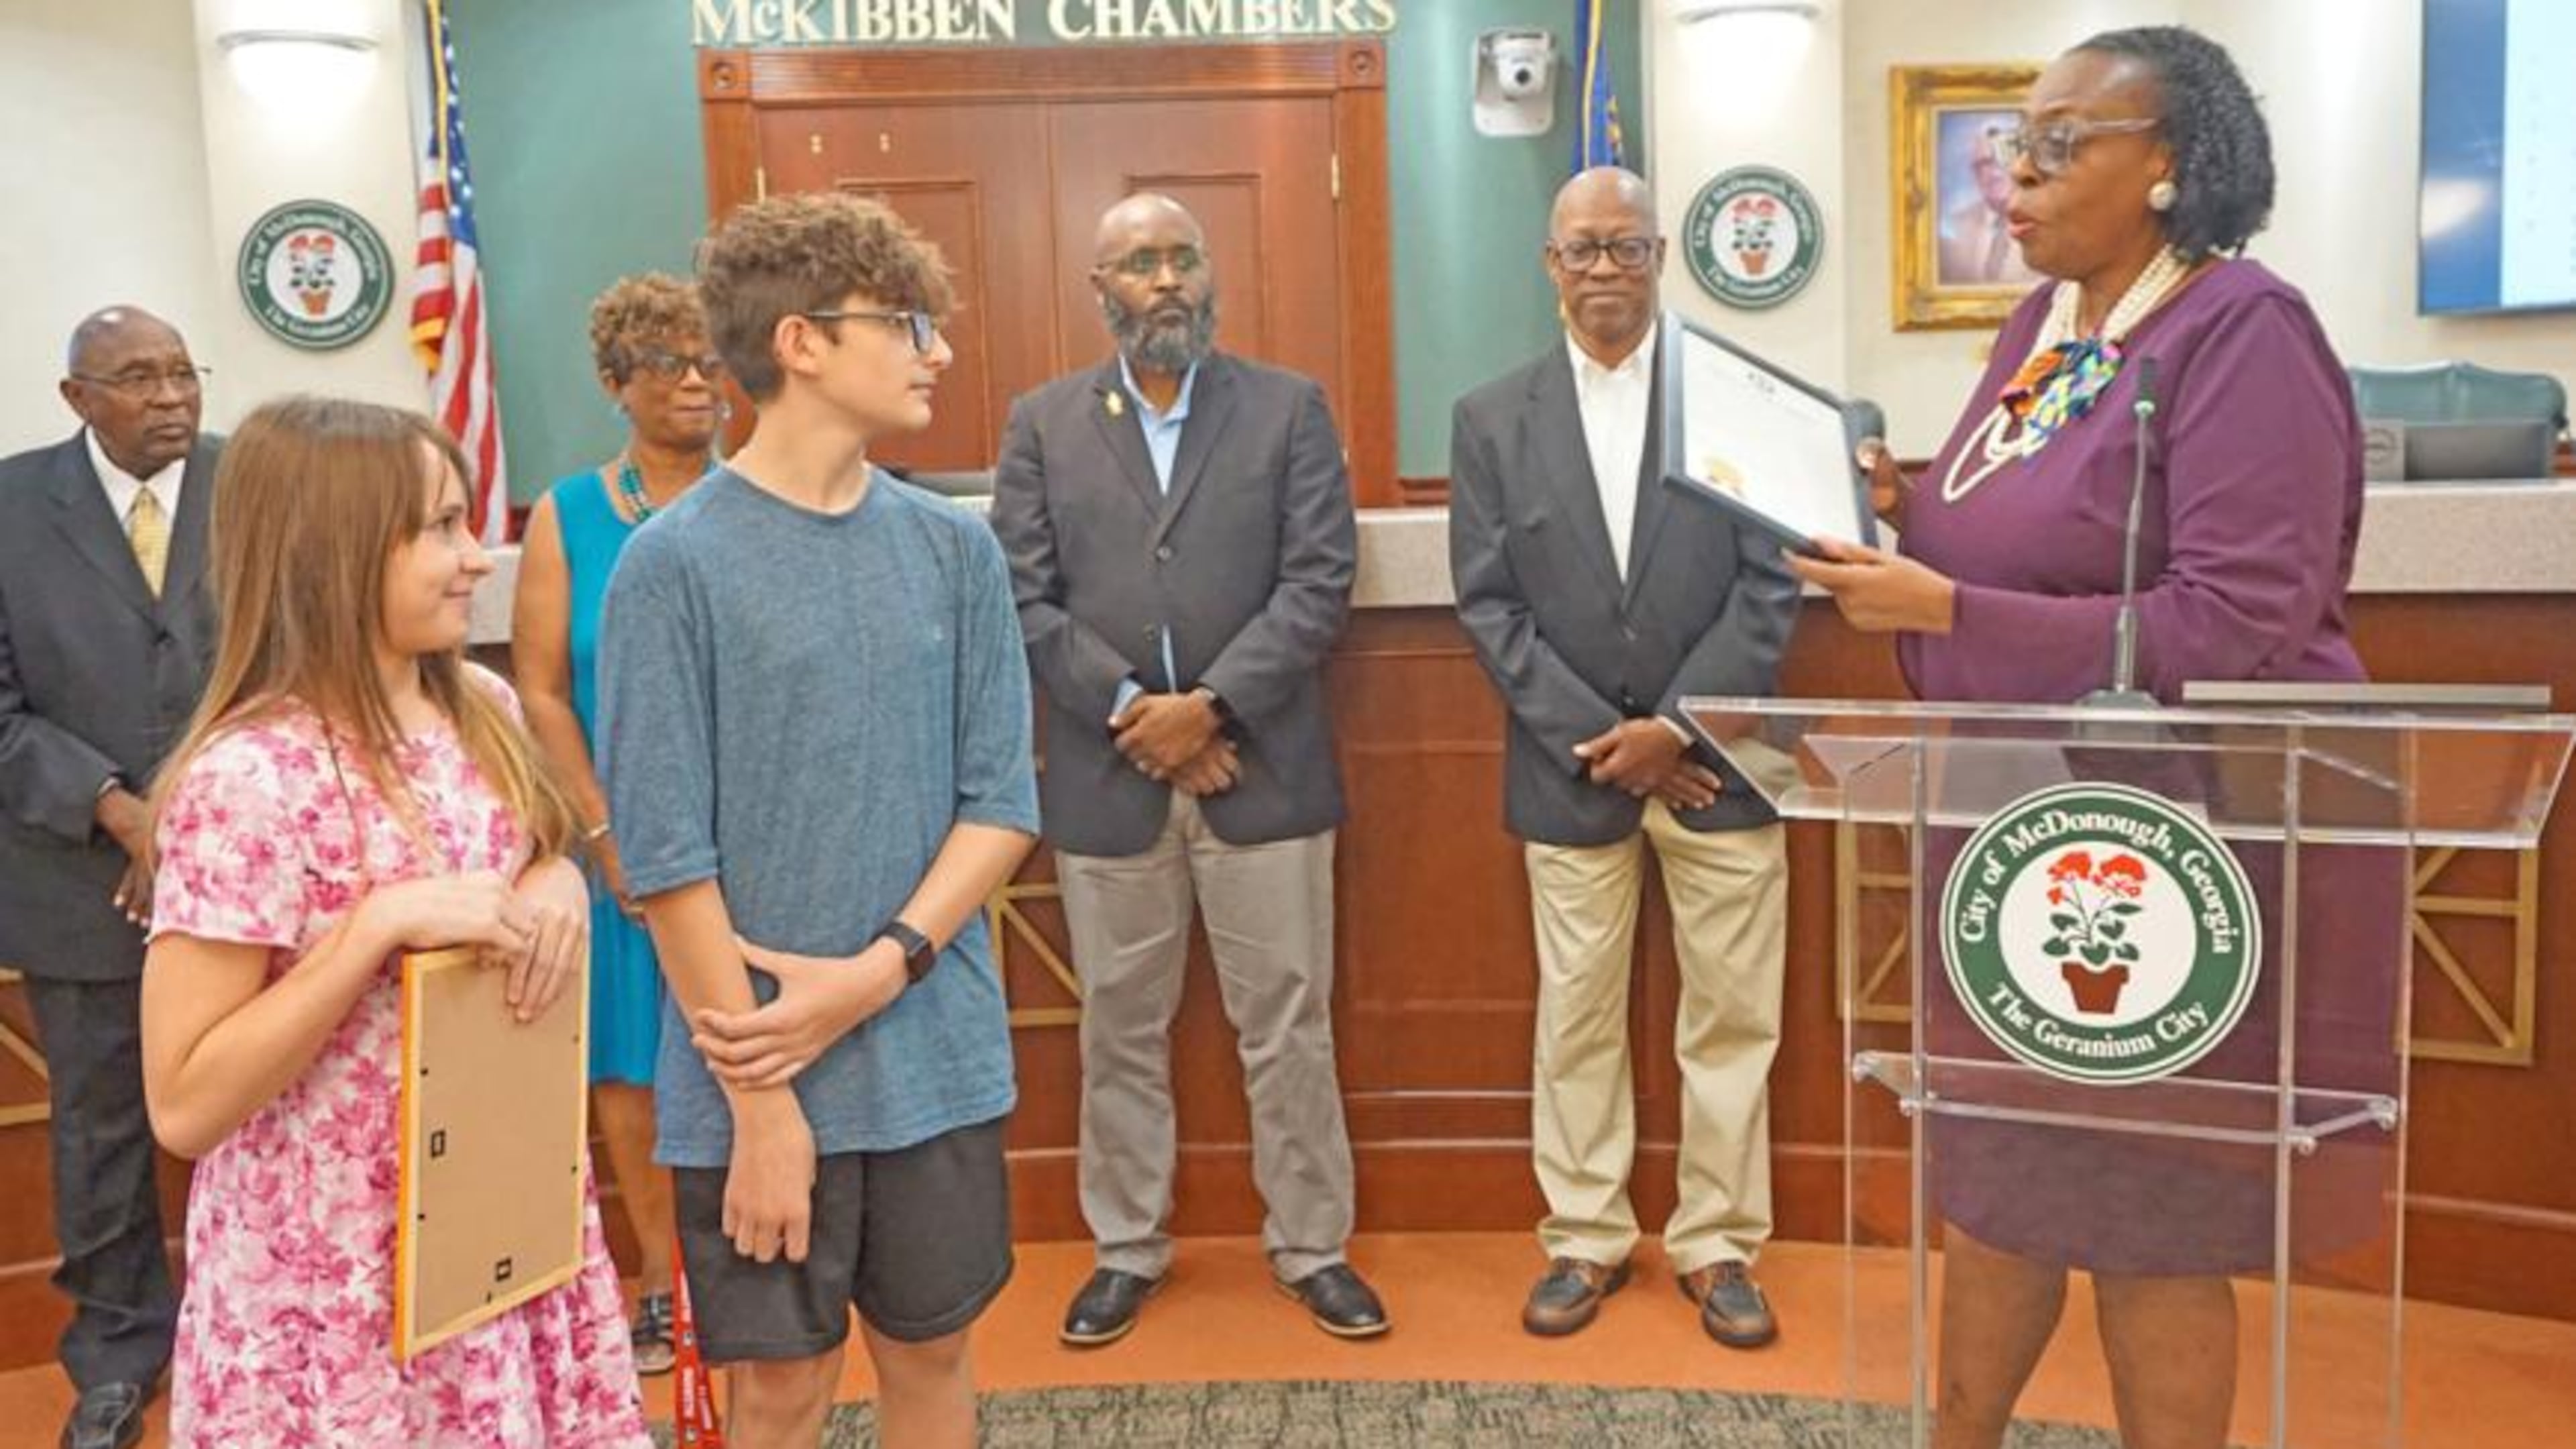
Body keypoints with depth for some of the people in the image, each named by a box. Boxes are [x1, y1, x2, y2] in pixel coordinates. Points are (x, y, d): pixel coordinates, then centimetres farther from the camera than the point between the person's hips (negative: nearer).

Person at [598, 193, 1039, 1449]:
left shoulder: (955, 549, 2)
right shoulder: (675, 565, -11)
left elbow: (1004, 801, 1)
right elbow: (664, 855, -11)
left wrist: (878, 972, -12)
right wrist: (763, 1100, -12)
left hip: (938, 1056, 4)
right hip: (755, 1074, -3)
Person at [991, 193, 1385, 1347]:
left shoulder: (1290, 409, 3)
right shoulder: (1043, 423, 7)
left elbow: (1320, 582, -5)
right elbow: (1025, 600, 0)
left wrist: (1210, 708, -14)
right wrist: (1131, 711, -12)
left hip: (1263, 768, -1)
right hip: (1105, 776, 1)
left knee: (1287, 1028, 7)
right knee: (1121, 1030, 12)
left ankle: (1312, 1248, 23)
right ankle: (1127, 1250, 28)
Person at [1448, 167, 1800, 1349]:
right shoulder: (1492, 418, 4)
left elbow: (1772, 585, -4)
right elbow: (1488, 603, -1)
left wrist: (1676, 726, -13)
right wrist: (1599, 739, -10)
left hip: (1715, 761, 0)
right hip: (1572, 766, 1)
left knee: (1731, 1016, 8)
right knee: (1576, 1018, 10)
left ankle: (1718, 1243, 23)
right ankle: (1585, 1239, 24)